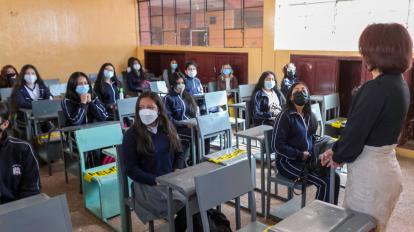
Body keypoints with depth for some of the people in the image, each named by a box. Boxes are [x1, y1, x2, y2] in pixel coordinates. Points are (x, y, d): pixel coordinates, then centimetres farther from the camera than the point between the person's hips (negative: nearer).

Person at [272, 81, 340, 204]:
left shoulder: (309, 115, 9)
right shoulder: (285, 116, -15)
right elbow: (277, 146, -18)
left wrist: (315, 153, 1)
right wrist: (300, 155, -18)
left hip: (308, 159, 7)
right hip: (289, 161, -7)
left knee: (334, 177, -9)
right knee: (325, 182, -18)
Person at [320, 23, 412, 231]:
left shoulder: (377, 88, -24)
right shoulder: (398, 83, 6)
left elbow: (356, 130, -22)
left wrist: (339, 156, -2)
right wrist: (336, 149, 8)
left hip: (370, 171, -9)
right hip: (385, 166, 9)